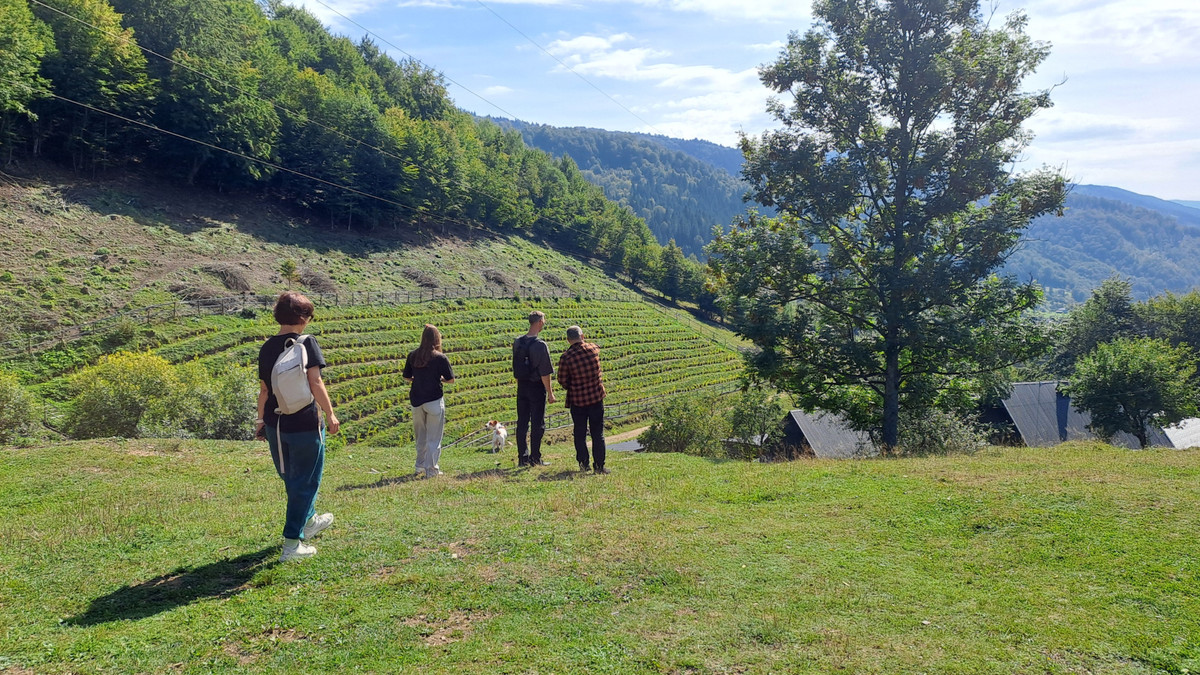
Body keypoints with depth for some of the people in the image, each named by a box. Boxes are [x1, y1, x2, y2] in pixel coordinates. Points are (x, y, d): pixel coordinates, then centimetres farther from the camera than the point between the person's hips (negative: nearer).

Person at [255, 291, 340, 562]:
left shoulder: (266, 348, 4)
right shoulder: (307, 343, -11)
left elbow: (263, 389, 9)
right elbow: (315, 382, -16)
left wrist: (261, 420, 19)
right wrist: (330, 415, -9)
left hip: (276, 425, 6)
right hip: (305, 425, -6)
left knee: (291, 478, 23)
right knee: (305, 482, 6)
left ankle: (309, 521, 44)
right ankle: (292, 543, 5)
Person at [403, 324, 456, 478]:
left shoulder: (412, 355, -2)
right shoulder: (440, 358, -13)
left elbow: (406, 378, 5)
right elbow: (450, 380, -8)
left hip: (416, 400, 4)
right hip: (434, 401, -4)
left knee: (421, 436, 20)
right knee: (433, 437, 6)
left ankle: (420, 466, 27)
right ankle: (431, 469, 8)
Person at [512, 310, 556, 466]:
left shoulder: (517, 342, 3)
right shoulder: (540, 345, -16)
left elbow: (515, 368, 10)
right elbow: (545, 372, -16)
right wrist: (550, 393, -9)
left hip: (521, 387, 6)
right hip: (536, 387, -6)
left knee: (522, 423, 11)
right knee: (537, 424, 3)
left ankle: (522, 458, 15)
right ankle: (535, 458, 6)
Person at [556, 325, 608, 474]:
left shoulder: (565, 357, -13)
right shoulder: (594, 349, -6)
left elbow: (562, 381, -4)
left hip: (577, 400, -1)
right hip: (597, 396, 2)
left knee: (580, 433, 13)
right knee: (598, 433, 7)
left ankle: (583, 463, 16)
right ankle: (599, 465, 7)